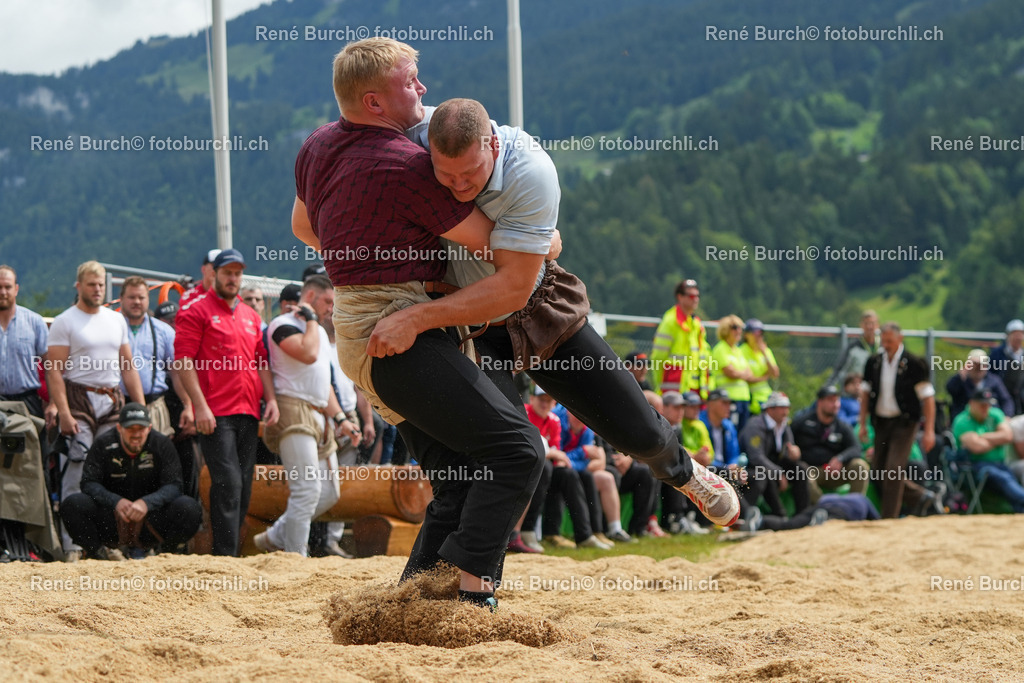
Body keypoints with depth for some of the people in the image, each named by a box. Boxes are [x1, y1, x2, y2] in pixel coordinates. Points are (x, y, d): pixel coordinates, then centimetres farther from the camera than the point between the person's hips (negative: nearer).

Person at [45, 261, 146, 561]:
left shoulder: (117, 320, 16)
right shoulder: (64, 322, -1)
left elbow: (128, 367, 19)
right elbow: (54, 371, -8)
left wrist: (141, 408, 10)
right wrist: (63, 412, -18)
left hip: (113, 401, 5)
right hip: (79, 401, -5)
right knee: (76, 475, -9)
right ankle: (72, 546, -8)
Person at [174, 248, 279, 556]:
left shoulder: (251, 316, 20)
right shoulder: (196, 311, 0)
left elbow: (261, 361, 22)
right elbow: (183, 359, -7)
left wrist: (271, 398, 7)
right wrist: (200, 404, -16)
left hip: (249, 414, 7)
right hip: (215, 414, -7)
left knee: (244, 486, 5)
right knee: (228, 484, -15)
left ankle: (232, 551, 12)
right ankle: (225, 557, -15)